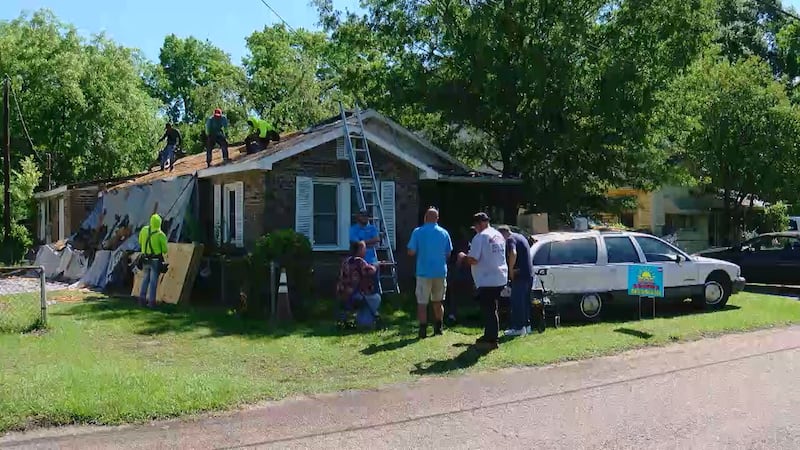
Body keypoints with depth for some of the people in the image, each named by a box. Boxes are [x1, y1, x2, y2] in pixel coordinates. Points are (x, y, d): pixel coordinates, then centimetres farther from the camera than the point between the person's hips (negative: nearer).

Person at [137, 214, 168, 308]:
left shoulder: (144, 230, -3)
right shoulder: (160, 235, -15)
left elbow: (140, 243, 11)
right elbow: (165, 250, -9)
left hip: (145, 259, 4)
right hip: (156, 261, -4)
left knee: (145, 279, 16)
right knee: (153, 281, 0)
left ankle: (142, 299, 17)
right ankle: (151, 301, 0)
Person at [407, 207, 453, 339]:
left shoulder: (418, 232, -6)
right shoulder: (444, 233, 3)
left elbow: (411, 252, -8)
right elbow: (448, 253, 8)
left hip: (424, 272, -3)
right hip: (440, 272, 3)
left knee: (422, 303, 0)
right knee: (438, 302, 17)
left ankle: (423, 331, -6)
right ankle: (438, 329, 24)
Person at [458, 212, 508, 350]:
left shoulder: (480, 237, -15)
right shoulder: (499, 235, 13)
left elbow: (473, 260, -19)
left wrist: (463, 257, 0)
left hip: (487, 281, -9)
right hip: (500, 278, 9)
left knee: (488, 310, -3)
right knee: (490, 309, 17)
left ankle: (491, 340, 1)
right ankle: (489, 336, 26)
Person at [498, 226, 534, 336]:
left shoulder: (510, 239, -11)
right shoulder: (521, 237, 20)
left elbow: (513, 254, -30)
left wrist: (511, 269, -19)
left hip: (520, 275, -10)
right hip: (529, 274, 10)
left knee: (517, 301, -5)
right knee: (525, 301, 15)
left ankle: (518, 328, -3)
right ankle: (526, 325, 20)